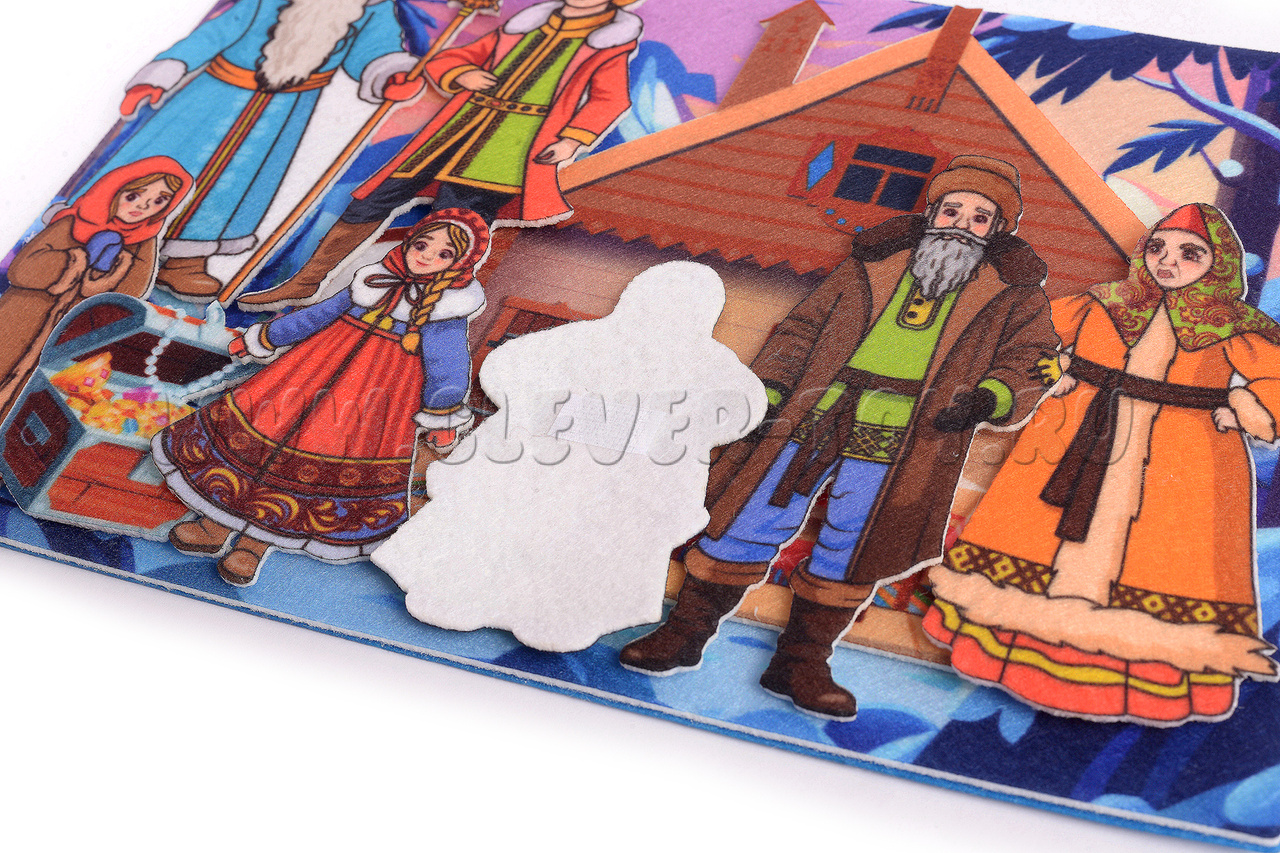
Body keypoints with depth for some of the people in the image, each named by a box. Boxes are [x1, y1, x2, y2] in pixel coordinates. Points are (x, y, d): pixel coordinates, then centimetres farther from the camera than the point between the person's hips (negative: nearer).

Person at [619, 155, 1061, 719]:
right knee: (750, 517, -2)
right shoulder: (874, 265, 17)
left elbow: (1028, 361, 7)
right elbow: (804, 329, 17)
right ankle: (685, 634, 10)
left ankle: (800, 662, 11)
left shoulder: (1013, 291, 15)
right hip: (816, 413, 1)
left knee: (853, 543, -6)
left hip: (904, 435, -1)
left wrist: (989, 398, -15)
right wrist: (765, 392, 5)